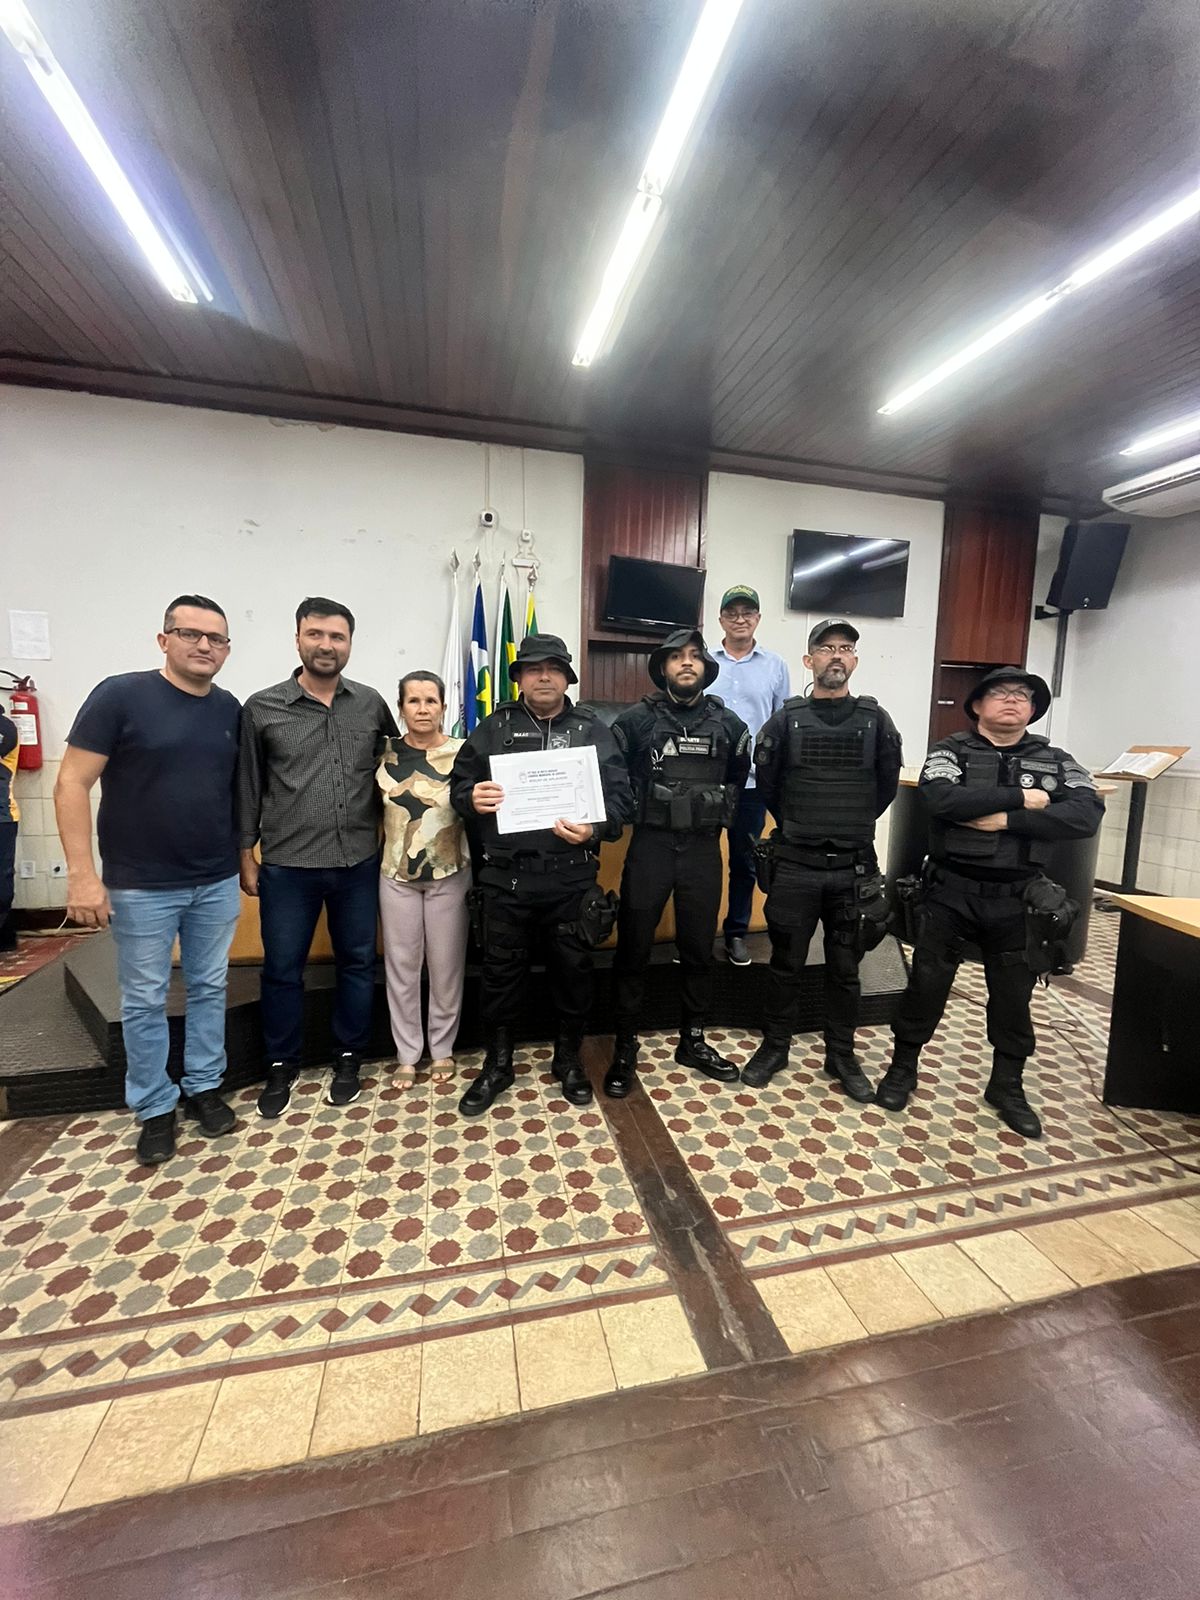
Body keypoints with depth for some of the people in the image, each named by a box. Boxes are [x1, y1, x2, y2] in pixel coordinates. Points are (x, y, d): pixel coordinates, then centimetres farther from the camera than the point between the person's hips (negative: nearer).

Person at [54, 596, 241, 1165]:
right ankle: (154, 1108, 29)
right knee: (144, 1001, 11)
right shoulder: (119, 695, -9)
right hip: (141, 886, -3)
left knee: (209, 989, 15)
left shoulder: (231, 710, 3)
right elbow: (71, 785, -10)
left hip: (217, 883, 4)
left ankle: (203, 1087, 33)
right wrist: (82, 874, -16)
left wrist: (244, 859, 7)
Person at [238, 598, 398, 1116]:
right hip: (286, 866, -1)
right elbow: (247, 787, 3)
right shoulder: (262, 708, -2)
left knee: (357, 963, 12)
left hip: (359, 864, 2)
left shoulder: (371, 704, 1)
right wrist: (245, 854, 5)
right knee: (282, 969, 11)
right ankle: (281, 1065, 33)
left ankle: (348, 1059, 32)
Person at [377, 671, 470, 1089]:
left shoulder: (462, 753, -6)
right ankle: (407, 1053, 27)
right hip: (396, 875, 2)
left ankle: (442, 1048, 29)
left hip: (449, 875, -2)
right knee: (401, 965, 10)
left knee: (446, 965, 9)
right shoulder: (384, 753, 1)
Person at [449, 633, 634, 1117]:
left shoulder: (593, 730, 5)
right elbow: (458, 783, 6)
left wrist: (595, 828, -20)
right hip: (505, 879, 1)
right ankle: (497, 1066, 34)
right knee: (501, 972, 12)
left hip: (572, 880, 0)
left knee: (572, 970, 13)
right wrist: (472, 799, -17)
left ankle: (568, 1060, 37)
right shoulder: (494, 728, 7)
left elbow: (621, 796, 0)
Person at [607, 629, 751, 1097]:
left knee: (698, 949, 12)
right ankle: (624, 1047, 20)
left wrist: (724, 811, 13)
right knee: (634, 949, 4)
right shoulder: (636, 719, -3)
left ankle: (693, 1041, 31)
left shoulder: (727, 723, 5)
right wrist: (634, 810, 1)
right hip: (650, 845, -2)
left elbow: (740, 773, 20)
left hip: (703, 848, 3)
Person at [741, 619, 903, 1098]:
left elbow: (887, 787, 11)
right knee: (786, 964, 10)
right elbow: (767, 785, 7)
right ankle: (774, 1047, 28)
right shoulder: (786, 719, -3)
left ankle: (841, 1055, 31)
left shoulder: (876, 720, 1)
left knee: (845, 969, 14)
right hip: (795, 864, -1)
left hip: (854, 867, 1)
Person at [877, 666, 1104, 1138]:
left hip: (1016, 899, 3)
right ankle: (903, 1068, 26)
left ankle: (1007, 1086, 36)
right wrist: (1021, 798, -18)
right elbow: (942, 800, -23)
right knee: (926, 984, 6)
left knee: (1014, 995, 14)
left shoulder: (1057, 761, 5)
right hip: (952, 892, -2)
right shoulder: (950, 751, -2)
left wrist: (1002, 820, -20)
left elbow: (1087, 816, -12)